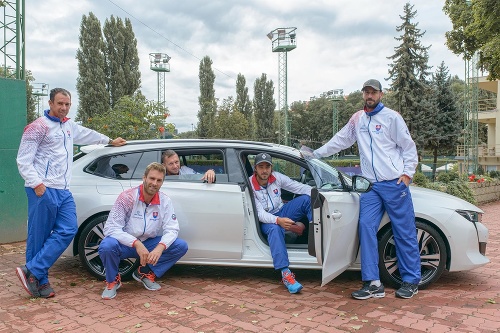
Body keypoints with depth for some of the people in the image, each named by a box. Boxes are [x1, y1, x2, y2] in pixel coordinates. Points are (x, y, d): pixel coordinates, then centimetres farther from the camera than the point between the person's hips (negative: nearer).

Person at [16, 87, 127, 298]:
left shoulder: (68, 125, 20)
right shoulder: (37, 127, -4)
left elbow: (87, 134, 40)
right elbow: (23, 160, -9)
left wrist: (110, 141, 52)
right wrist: (36, 183, -20)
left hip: (63, 191, 8)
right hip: (43, 191, -7)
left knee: (67, 231, -4)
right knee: (39, 237, -3)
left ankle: (32, 272, 0)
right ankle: (40, 281, 6)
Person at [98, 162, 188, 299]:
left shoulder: (165, 201, -7)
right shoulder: (127, 197, -18)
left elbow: (172, 229, -10)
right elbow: (111, 228, -23)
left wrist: (160, 247, -31)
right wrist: (136, 243, -35)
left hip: (149, 244, 4)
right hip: (125, 244, -3)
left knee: (181, 246, -15)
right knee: (107, 246, -36)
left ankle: (145, 273, 4)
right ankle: (112, 280, -3)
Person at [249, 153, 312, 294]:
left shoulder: (277, 177, -7)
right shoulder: (249, 185, -17)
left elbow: (301, 188, -9)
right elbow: (260, 214, -24)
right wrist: (278, 220, -43)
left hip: (282, 213, 4)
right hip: (266, 220, -4)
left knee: (306, 199, -19)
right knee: (274, 229, -41)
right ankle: (285, 273, -48)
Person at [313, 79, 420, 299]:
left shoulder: (392, 117, 1)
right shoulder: (357, 119, 15)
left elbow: (409, 147, 2)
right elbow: (340, 140, 23)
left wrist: (407, 174, -8)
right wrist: (316, 153, 24)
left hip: (394, 184, -4)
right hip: (371, 186, 4)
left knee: (405, 232, 1)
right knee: (366, 228, -6)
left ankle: (411, 281, 13)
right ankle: (373, 283, -2)